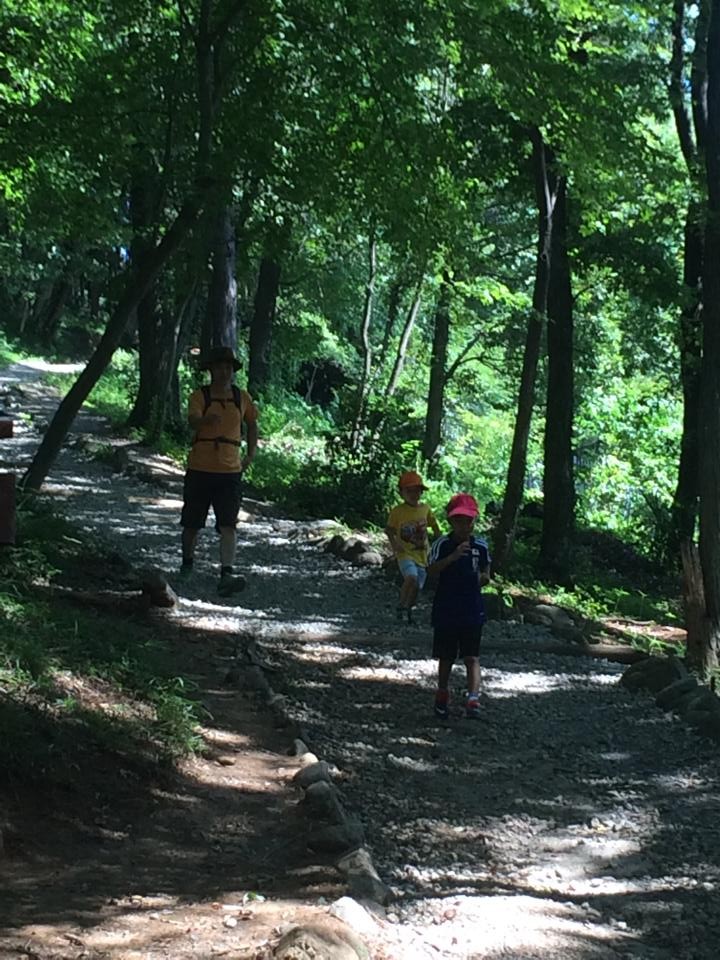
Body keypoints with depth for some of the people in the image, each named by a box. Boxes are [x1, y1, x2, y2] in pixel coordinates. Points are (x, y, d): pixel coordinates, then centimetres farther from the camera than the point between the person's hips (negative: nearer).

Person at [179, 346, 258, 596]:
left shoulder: (242, 398, 6)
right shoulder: (199, 396, -4)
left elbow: (252, 424, 23)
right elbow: (193, 421, -24)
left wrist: (250, 455, 16)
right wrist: (208, 419, -47)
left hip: (230, 472, 1)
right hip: (199, 470, -1)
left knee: (228, 525, -12)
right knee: (192, 523, 12)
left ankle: (227, 575, -20)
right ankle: (187, 563, 37)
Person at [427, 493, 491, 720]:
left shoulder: (480, 547, 1)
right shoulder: (442, 545, -5)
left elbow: (486, 575, 14)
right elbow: (431, 571, -18)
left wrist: (481, 578, -8)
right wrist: (452, 557, -29)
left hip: (472, 610, 0)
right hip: (445, 610, 0)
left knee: (472, 658, -5)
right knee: (445, 657, 12)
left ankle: (473, 699, -13)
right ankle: (442, 695, 29)